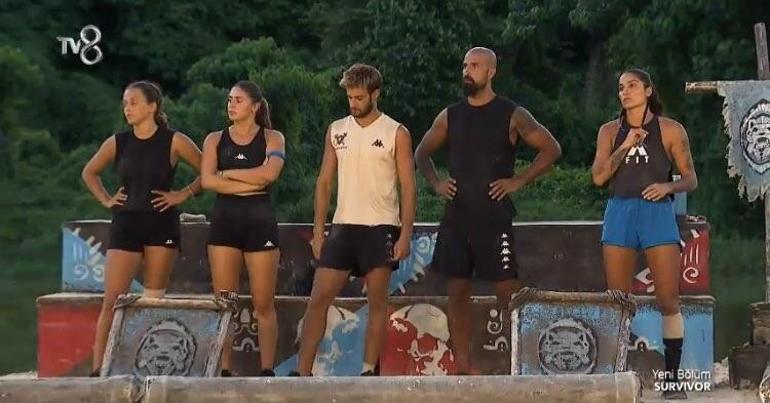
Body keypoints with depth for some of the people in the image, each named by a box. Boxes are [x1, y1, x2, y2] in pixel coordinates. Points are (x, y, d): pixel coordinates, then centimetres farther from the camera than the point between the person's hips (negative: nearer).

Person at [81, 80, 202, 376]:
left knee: (154, 302, 3)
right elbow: (89, 172, 21)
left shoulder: (173, 142, -3)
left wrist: (184, 194, -5)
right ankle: (98, 369, -10)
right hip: (125, 224, 2)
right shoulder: (117, 143, 5)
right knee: (112, 301, -7)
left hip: (162, 225, -2)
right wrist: (105, 200, 8)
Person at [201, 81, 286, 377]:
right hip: (224, 220, 2)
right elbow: (208, 180, -6)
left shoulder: (272, 138, 5)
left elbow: (269, 173, -14)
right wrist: (252, 184, -11)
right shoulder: (215, 139, 10)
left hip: (260, 221, -2)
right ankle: (223, 371, 4)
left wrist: (228, 173, -7)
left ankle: (267, 371, 3)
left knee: (263, 304, -1)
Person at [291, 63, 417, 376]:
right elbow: (324, 181, 12)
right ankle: (302, 371, 0)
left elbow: (408, 187, -3)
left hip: (381, 227, -3)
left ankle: (369, 370, 6)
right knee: (318, 298, -2)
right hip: (343, 225, 3)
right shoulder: (336, 130, 10)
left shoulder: (396, 134, -1)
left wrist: (406, 234, -11)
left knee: (377, 302, 0)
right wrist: (318, 229, 4)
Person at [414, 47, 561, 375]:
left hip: (494, 216, -4)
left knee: (507, 291, -7)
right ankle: (462, 369, 8)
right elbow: (422, 154, 23)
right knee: (457, 292, 4)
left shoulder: (511, 115, -2)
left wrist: (518, 181, -8)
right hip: (455, 218, 4)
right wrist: (435, 182, 7)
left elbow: (551, 149, -2)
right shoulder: (450, 116, 11)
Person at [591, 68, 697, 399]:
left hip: (657, 214, -2)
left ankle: (672, 376, -3)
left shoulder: (670, 130, 5)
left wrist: (668, 186, -14)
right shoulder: (610, 131, 11)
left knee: (668, 301, -7)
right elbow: (598, 177, 1)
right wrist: (625, 146, -8)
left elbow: (691, 179, 6)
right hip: (619, 214, 2)